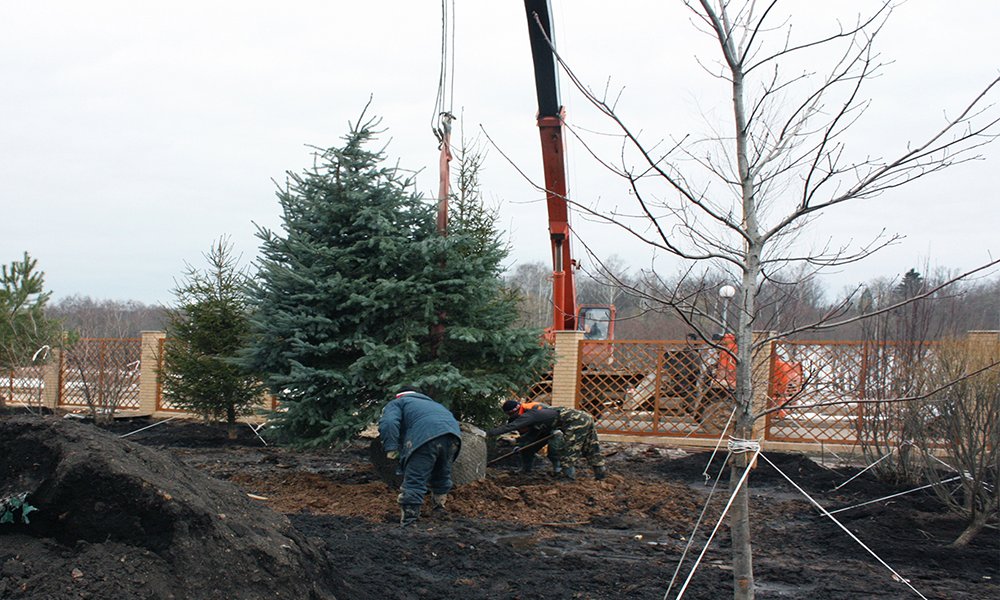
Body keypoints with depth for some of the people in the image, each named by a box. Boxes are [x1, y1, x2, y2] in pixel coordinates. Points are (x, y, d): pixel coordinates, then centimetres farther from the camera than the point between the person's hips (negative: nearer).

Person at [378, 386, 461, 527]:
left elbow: (388, 423, 2)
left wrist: (390, 448, -2)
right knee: (441, 476, 27)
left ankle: (408, 522, -6)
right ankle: (439, 509, 41)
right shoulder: (429, 402, 45)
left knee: (414, 480, -3)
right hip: (453, 432, 6)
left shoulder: (395, 404, 24)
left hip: (425, 436, -6)